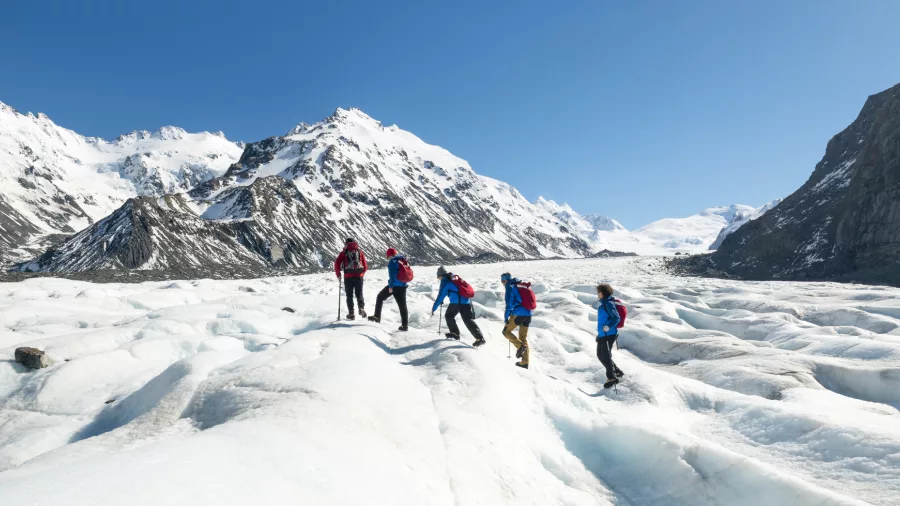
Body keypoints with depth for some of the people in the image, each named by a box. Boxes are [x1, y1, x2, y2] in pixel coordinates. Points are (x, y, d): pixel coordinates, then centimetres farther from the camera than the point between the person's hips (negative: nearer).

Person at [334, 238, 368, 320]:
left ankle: (351, 313, 6)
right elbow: (365, 266, 11)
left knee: (349, 295, 9)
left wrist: (338, 274, 9)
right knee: (359, 294, 13)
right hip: (359, 276, 1)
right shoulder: (360, 252, 13)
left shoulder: (344, 253, 8)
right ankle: (361, 308, -8)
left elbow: (337, 263, -2)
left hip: (348, 277, -1)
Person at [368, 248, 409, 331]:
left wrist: (391, 286, -16)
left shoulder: (392, 261, -9)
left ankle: (377, 317, 13)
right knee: (402, 305, 8)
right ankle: (405, 325, 5)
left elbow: (392, 275, -17)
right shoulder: (404, 260, 12)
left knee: (380, 297, 13)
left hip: (394, 285, -6)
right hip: (403, 286, 6)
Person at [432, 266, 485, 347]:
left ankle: (455, 333, 17)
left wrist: (434, 308, 9)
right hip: (466, 301, 6)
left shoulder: (445, 281, 5)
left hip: (456, 302, -6)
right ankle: (480, 338, -13)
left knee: (449, 316, 19)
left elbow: (441, 295, 3)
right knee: (468, 320, 1)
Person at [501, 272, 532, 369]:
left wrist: (506, 316, -6)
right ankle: (525, 362, 11)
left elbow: (509, 303, -11)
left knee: (506, 332, 8)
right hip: (528, 314, 8)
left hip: (518, 314, -8)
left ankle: (520, 345, -14)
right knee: (523, 337, 13)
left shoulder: (510, 287, -3)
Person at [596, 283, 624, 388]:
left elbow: (616, 318, -20)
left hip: (609, 334, -10)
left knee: (606, 356, -5)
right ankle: (617, 372, 26)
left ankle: (611, 378, 6)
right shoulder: (603, 304, 15)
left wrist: (608, 327, -31)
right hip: (602, 334, 10)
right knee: (600, 355, 15)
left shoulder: (609, 304, -14)